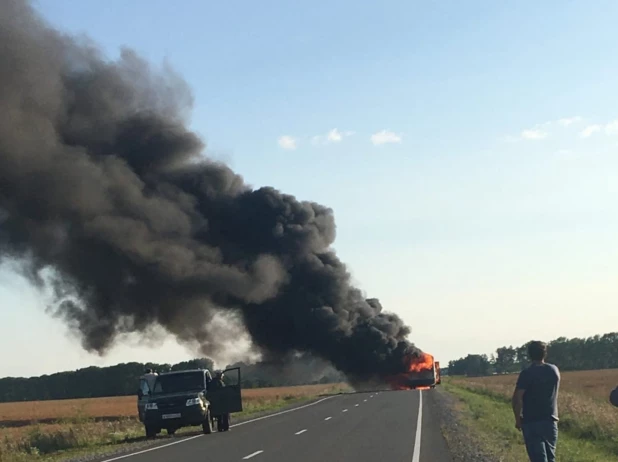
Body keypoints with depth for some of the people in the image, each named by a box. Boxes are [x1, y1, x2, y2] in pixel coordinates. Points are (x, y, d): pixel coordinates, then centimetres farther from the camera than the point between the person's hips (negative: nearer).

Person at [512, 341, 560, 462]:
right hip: (551, 420, 5)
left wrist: (518, 419, -6)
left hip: (531, 422, -5)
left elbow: (517, 398, -16)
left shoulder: (527, 373, -12)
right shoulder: (554, 371, 4)